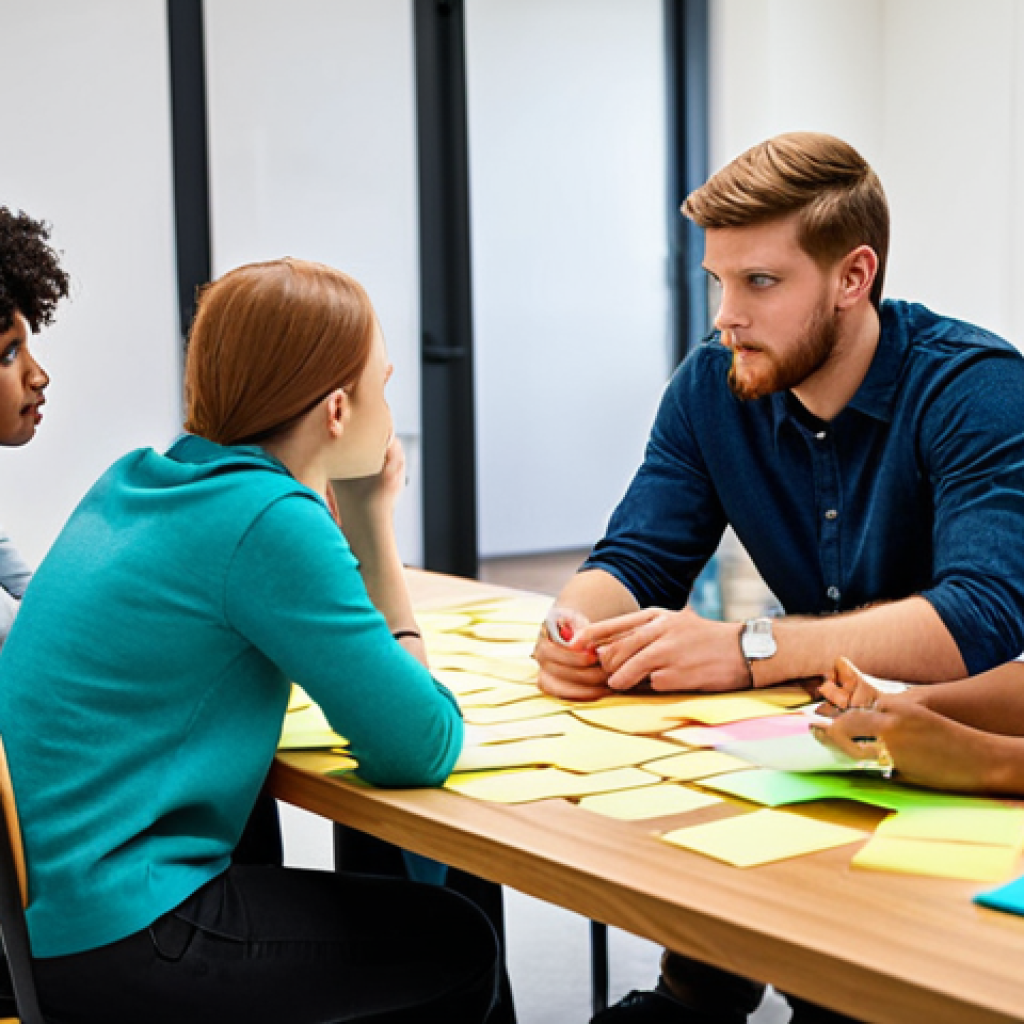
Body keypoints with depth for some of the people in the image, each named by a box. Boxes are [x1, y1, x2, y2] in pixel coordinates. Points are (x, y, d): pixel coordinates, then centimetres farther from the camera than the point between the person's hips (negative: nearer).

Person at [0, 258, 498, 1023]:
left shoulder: (136, 480, 7)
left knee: (387, 885, 24)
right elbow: (422, 750, -16)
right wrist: (372, 523, -7)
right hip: (105, 937, -9)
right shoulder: (270, 520, -18)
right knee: (456, 944, 9)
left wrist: (359, 520, 8)